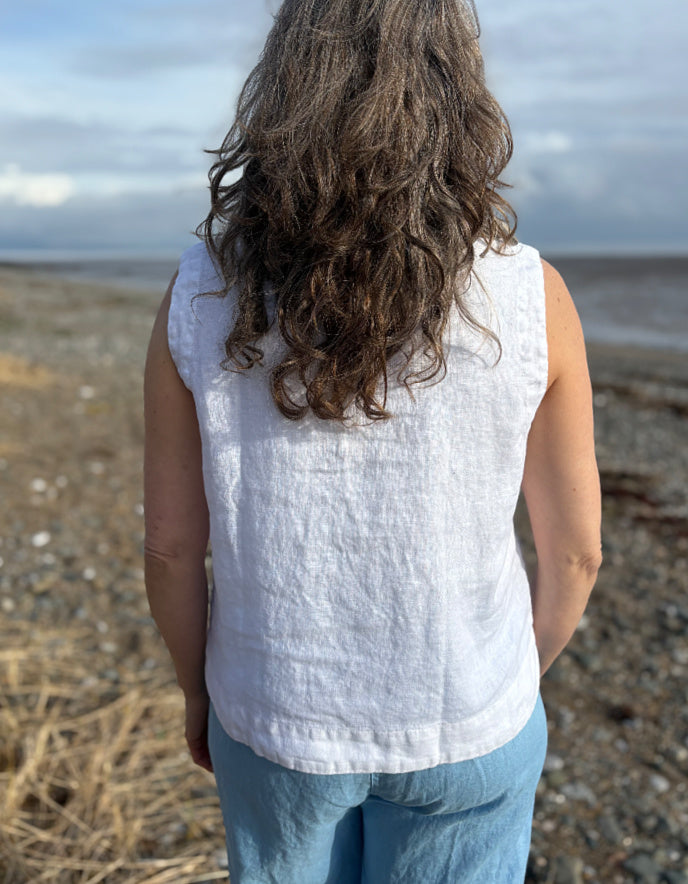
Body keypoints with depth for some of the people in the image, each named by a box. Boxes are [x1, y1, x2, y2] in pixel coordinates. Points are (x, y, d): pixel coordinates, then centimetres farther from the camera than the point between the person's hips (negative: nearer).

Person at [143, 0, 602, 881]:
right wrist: (525, 674, 10)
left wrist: (198, 691, 9)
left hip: (277, 714, 1)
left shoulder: (199, 296, -17)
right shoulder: (531, 298, -19)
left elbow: (170, 544, -9)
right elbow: (573, 547, -9)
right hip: (464, 729, 0)